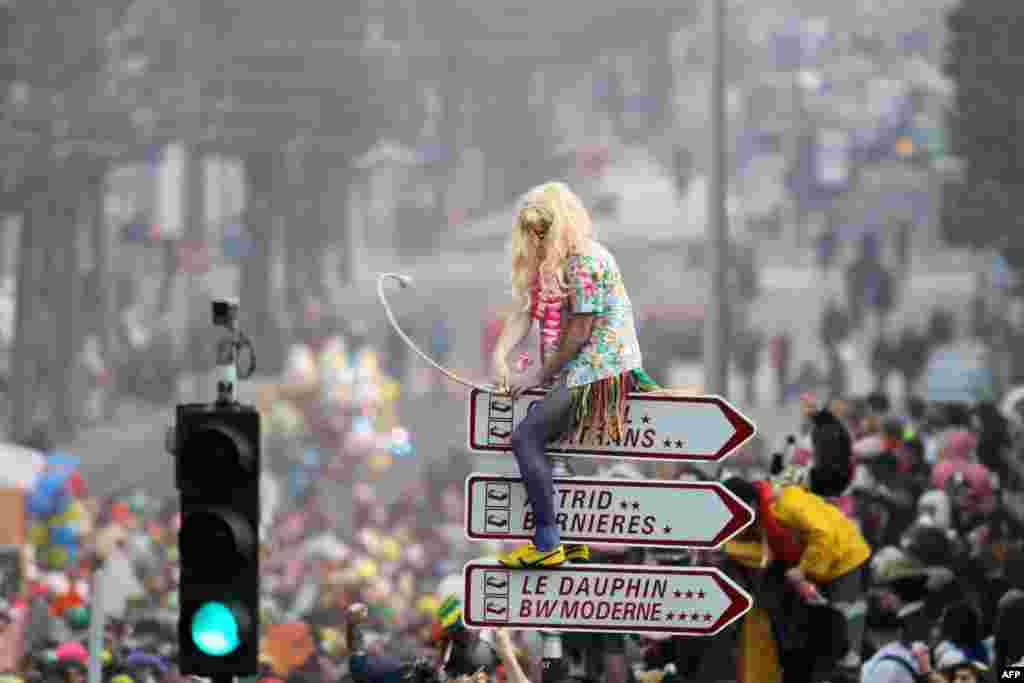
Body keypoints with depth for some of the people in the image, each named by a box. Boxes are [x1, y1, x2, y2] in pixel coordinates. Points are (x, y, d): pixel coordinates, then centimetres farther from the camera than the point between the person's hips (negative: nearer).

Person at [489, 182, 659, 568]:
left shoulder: (587, 261, -15)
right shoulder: (549, 263, 16)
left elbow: (578, 333, -16)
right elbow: (526, 314, 10)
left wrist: (542, 374, -9)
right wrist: (500, 355, -5)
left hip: (600, 373, -11)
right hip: (574, 373, 11)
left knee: (526, 437, -17)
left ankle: (547, 544, -16)